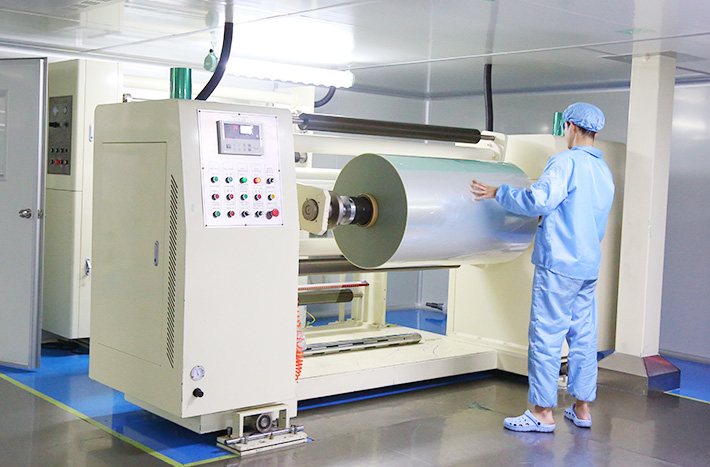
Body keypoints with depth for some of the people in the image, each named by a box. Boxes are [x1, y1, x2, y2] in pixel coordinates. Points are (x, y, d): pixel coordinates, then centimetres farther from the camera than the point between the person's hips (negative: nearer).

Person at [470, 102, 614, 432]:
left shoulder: (566, 162, -11)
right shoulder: (604, 171, 15)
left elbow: (538, 200, -22)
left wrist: (498, 192, -13)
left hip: (559, 265, -8)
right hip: (590, 266, 8)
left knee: (546, 336, -3)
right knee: (583, 336, 12)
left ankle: (543, 412, 2)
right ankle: (582, 409, 19)